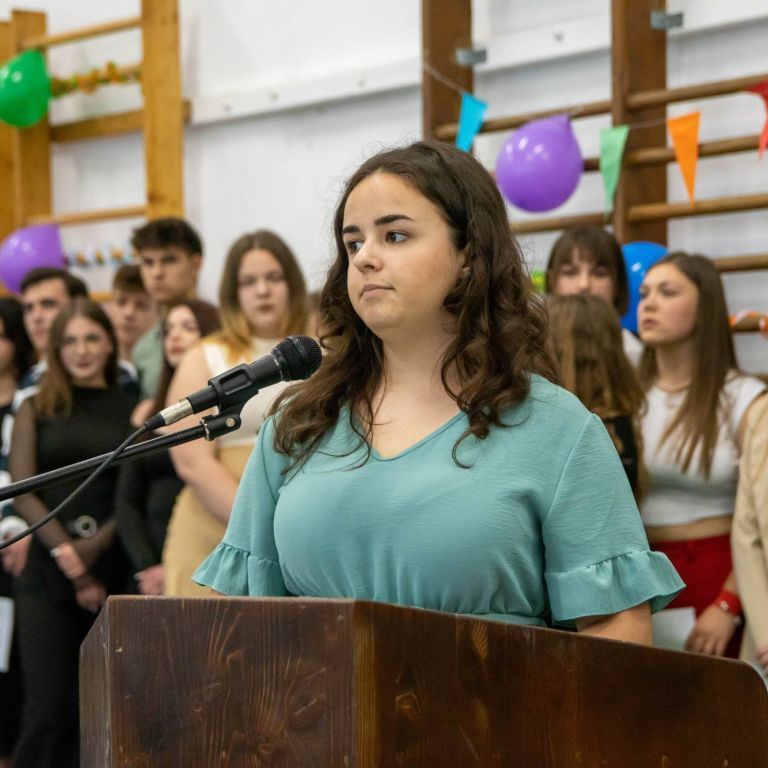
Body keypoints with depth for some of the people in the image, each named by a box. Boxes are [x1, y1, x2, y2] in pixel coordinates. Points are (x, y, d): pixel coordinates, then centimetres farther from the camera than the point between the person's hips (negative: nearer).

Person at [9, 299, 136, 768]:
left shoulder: (133, 411, 11)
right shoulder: (36, 410, 11)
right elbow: (22, 492, 2)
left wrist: (95, 545, -11)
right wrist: (67, 554, -9)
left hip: (113, 575, 0)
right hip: (47, 576, 0)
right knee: (48, 711, -7)